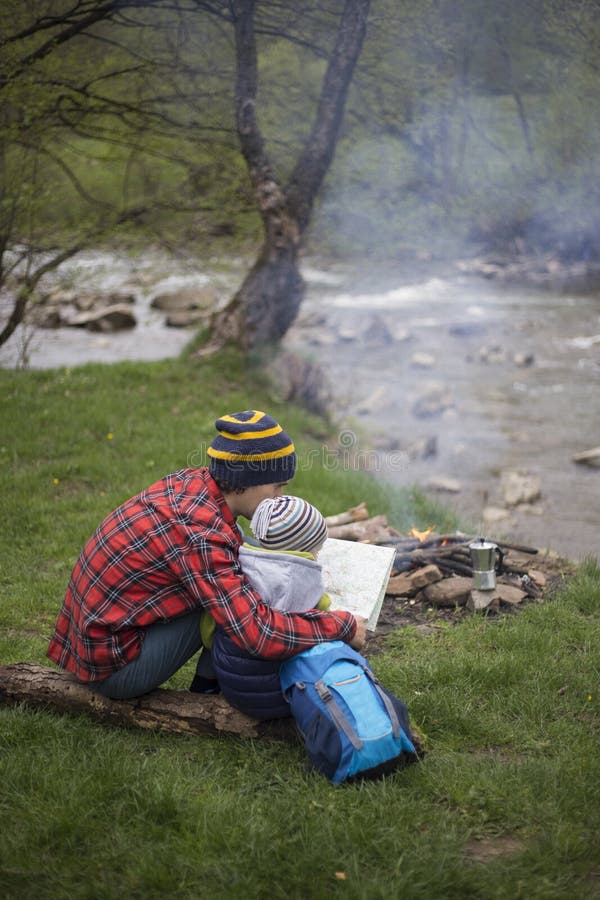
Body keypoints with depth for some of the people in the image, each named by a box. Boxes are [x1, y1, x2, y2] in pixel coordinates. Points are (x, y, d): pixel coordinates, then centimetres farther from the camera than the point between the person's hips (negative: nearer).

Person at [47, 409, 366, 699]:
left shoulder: (191, 481, -4)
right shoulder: (200, 535, -29)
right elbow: (260, 635, -33)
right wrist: (344, 625, -20)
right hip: (111, 666, -9)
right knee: (229, 600, -15)